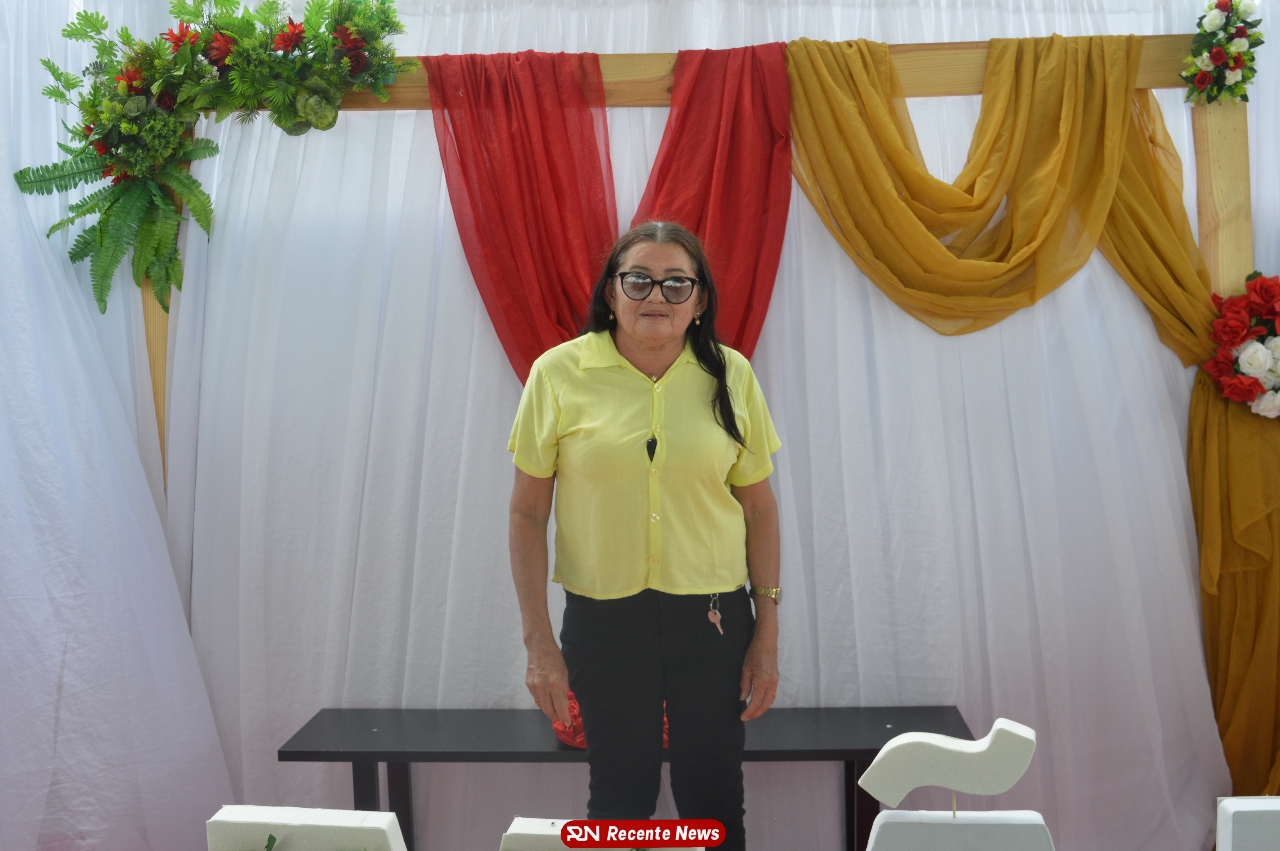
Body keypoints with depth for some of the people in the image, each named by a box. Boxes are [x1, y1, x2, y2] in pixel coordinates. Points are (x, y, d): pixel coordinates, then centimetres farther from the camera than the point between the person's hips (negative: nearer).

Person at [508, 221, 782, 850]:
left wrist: (768, 632, 4)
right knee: (620, 799, 15)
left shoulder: (730, 375, -2)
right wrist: (538, 641, -4)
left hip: (713, 617, 1)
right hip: (603, 619, -1)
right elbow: (527, 514, -2)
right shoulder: (559, 374, -7)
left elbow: (759, 509, 4)